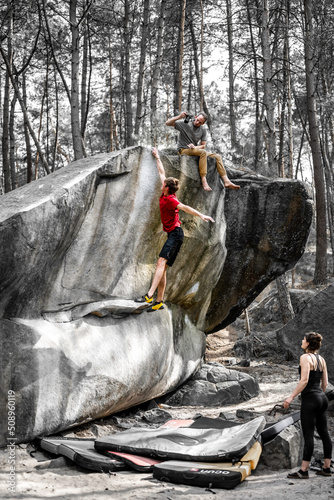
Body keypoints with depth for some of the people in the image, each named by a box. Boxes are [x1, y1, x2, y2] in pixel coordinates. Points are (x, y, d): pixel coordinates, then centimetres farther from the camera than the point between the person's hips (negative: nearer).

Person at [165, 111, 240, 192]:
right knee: (203, 152, -35)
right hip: (183, 150, -6)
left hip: (195, 150, 6)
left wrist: (195, 147, -17)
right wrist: (179, 117, -26)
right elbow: (168, 123, -11)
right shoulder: (185, 124, -7)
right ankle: (204, 181, -39)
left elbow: (203, 146, 5)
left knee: (217, 156, -8)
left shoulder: (203, 130, 6)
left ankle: (226, 181, -14)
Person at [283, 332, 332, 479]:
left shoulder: (305, 357, -12)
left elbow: (304, 380, -19)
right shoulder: (321, 359, 11)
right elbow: (325, 382, 15)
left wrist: (291, 397, -17)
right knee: (324, 433, 12)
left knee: (308, 435, -5)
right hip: (322, 398, 8)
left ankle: (303, 471, -1)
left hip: (310, 399, -8)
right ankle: (327, 468, 18)